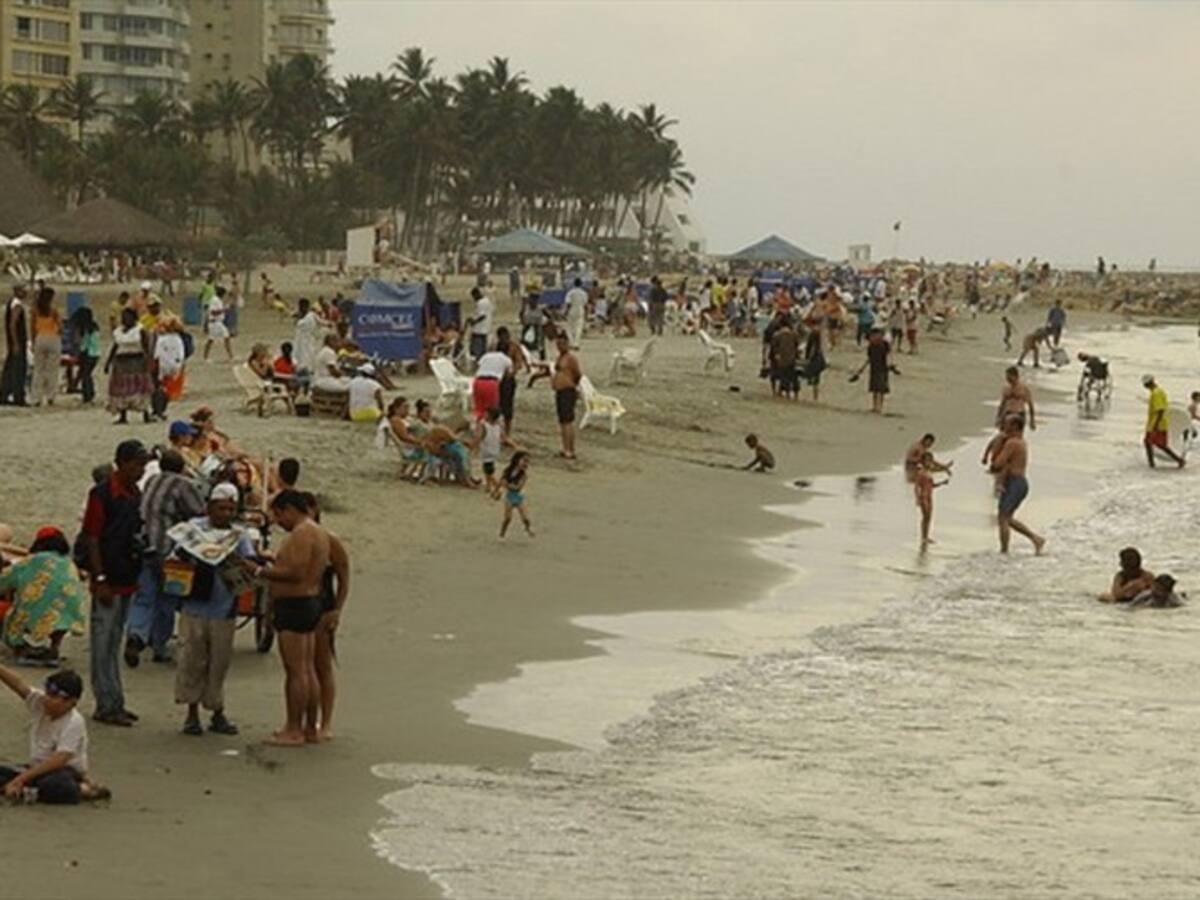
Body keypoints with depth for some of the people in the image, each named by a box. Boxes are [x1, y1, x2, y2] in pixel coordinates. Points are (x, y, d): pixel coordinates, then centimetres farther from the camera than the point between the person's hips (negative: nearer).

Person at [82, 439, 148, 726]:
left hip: (127, 581, 8)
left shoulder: (135, 495, 10)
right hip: (108, 582, -8)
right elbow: (91, 538, -15)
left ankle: (114, 703, 20)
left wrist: (136, 577, 16)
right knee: (104, 645, -2)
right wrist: (100, 580, -18)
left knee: (114, 644, 14)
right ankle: (107, 706, 1)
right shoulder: (102, 494, -14)